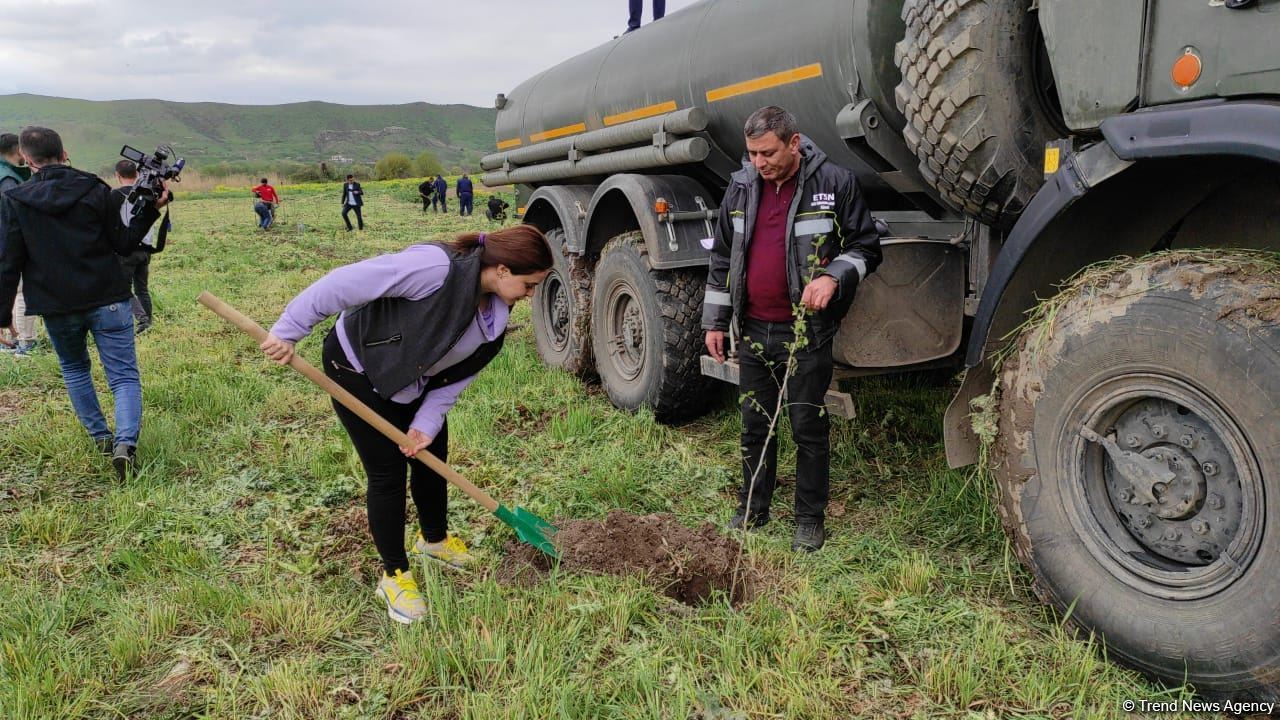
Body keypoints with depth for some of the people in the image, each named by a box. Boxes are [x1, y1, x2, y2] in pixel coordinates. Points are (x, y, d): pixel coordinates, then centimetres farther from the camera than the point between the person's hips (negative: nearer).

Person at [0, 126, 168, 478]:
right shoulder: (96, 190, -3)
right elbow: (124, 244, 1)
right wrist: (152, 209, 5)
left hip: (56, 308, 1)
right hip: (108, 301, -1)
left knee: (74, 369, 26)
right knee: (124, 376, 0)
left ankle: (100, 436, 27)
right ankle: (125, 442, -22)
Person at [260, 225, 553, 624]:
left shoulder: (495, 314, -10)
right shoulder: (438, 267, -37)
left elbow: (457, 375, -4)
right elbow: (346, 282, -35)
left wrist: (427, 423, -13)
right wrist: (288, 331, -31)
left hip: (414, 381, 8)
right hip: (357, 370, -8)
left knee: (432, 456, 15)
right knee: (388, 471, -4)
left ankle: (434, 538, 42)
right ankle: (394, 575, 15)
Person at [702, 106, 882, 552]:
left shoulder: (834, 183, -7)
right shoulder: (741, 188, 6)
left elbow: (865, 246, -1)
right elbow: (722, 258, 13)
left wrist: (833, 277, -21)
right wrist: (714, 321, 11)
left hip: (807, 332, -4)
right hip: (754, 331, 4)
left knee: (809, 430, 5)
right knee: (755, 427, 14)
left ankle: (810, 519, 20)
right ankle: (752, 511, 29)